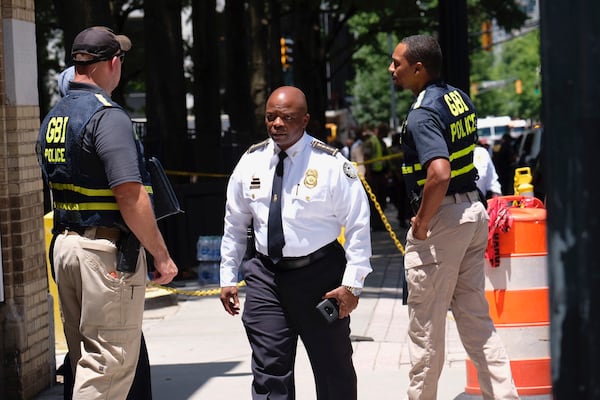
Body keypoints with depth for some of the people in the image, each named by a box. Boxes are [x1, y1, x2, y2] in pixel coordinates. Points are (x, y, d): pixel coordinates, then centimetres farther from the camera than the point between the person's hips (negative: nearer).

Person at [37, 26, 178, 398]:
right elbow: (130, 195, -21)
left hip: (64, 244, 9)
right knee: (112, 361, -6)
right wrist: (162, 255, -15)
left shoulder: (53, 117, 12)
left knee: (86, 359, 16)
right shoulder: (107, 116, -15)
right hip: (109, 249, -9)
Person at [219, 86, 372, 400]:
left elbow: (358, 225, -6)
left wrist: (352, 283, -11)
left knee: (333, 369, 9)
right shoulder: (251, 162, 4)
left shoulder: (330, 164, -9)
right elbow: (234, 223, 13)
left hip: (320, 278, -3)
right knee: (269, 371, -2)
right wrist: (227, 277, 11)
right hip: (267, 277, 3)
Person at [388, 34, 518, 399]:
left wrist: (421, 223, -20)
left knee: (426, 325, 4)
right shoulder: (460, 98, 9)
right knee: (475, 316, 13)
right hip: (474, 209, 9)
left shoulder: (423, 114, -20)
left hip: (441, 218, -9)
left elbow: (439, 174, -33)